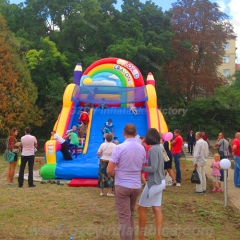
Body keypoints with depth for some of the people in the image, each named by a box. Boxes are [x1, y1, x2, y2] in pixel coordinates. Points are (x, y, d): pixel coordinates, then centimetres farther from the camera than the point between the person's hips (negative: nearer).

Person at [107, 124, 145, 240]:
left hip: (122, 186, -5)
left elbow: (109, 170, -16)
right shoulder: (142, 148, 1)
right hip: (136, 186, 5)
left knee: (124, 217, 4)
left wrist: (116, 174, 4)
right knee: (130, 214, 22)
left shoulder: (119, 148, -16)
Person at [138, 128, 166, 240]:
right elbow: (157, 165, 8)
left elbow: (153, 168, -21)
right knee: (157, 209, 11)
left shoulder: (153, 149, -19)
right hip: (160, 182, 8)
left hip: (154, 183, -8)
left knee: (141, 208, 5)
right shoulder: (159, 147, 7)